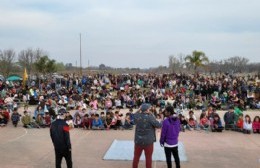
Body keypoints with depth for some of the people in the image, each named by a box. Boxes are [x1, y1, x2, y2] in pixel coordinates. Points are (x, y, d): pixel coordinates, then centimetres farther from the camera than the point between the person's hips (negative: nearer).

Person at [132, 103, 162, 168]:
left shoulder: (137, 116, -6)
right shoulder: (150, 117, -19)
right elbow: (158, 125, -16)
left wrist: (139, 110, 6)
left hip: (138, 141, 4)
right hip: (148, 141, -4)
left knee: (136, 157, 16)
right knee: (148, 158, 11)